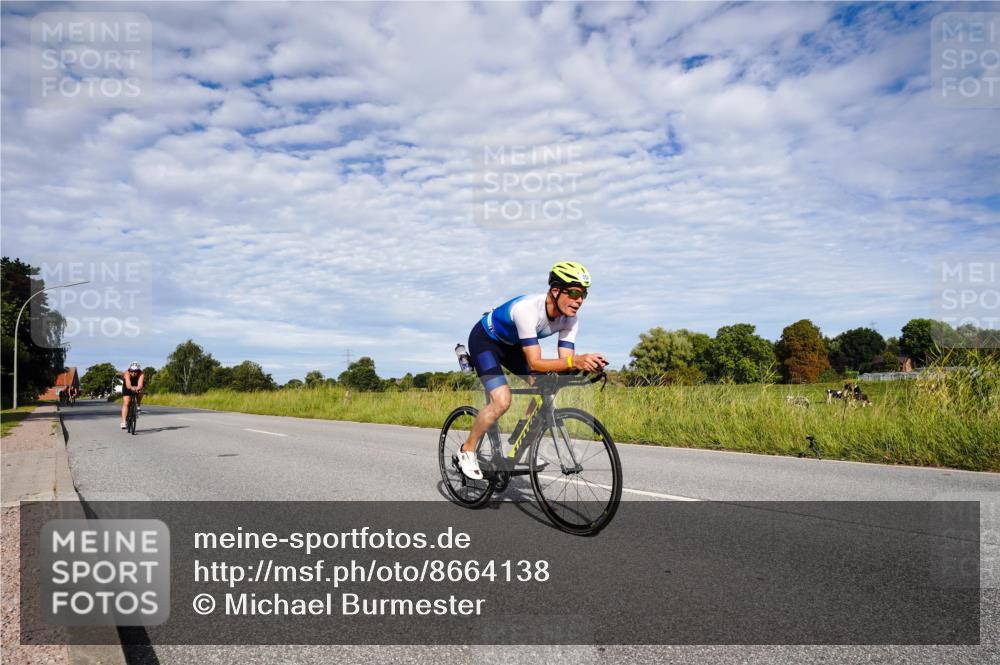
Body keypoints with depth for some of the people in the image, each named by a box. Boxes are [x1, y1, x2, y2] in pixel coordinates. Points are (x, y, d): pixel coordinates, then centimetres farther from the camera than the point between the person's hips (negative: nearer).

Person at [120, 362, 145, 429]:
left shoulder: (141, 374, -32)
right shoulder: (127, 374, -34)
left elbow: (140, 384, -48)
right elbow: (128, 384, -51)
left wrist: (137, 388, -71)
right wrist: (131, 388, -73)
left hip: (137, 387, 2)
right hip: (127, 388, -2)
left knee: (140, 392, -31)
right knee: (126, 403, -15)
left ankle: (138, 405, -3)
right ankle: (123, 421, -16)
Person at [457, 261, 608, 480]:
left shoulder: (569, 318, -18)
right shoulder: (527, 309, -39)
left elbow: (565, 361, -20)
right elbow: (535, 363, -42)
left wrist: (585, 363, -42)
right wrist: (575, 360, -55)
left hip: (511, 344, 7)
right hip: (484, 340, -7)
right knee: (502, 401, -22)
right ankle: (467, 450, -1)